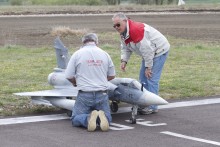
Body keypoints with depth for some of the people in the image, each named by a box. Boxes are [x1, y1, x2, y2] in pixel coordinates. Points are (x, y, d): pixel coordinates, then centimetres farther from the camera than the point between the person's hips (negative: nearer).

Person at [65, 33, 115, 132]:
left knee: (75, 119, 8)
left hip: (85, 94, -2)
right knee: (107, 118, 15)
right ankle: (101, 117, -21)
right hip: (102, 93, 2)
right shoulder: (105, 54, 7)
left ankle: (89, 118, -24)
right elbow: (112, 76, 14)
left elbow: (69, 76, -2)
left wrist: (76, 82, 20)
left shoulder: (77, 54, -1)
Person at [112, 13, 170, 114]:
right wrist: (124, 60, -11)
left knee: (151, 78, -14)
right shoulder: (123, 32, 1)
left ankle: (152, 107, -9)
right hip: (149, 52, 11)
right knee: (143, 78, 13)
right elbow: (125, 48, 8)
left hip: (159, 50, -11)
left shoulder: (135, 30, -32)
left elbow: (147, 50, -30)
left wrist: (148, 67, -24)